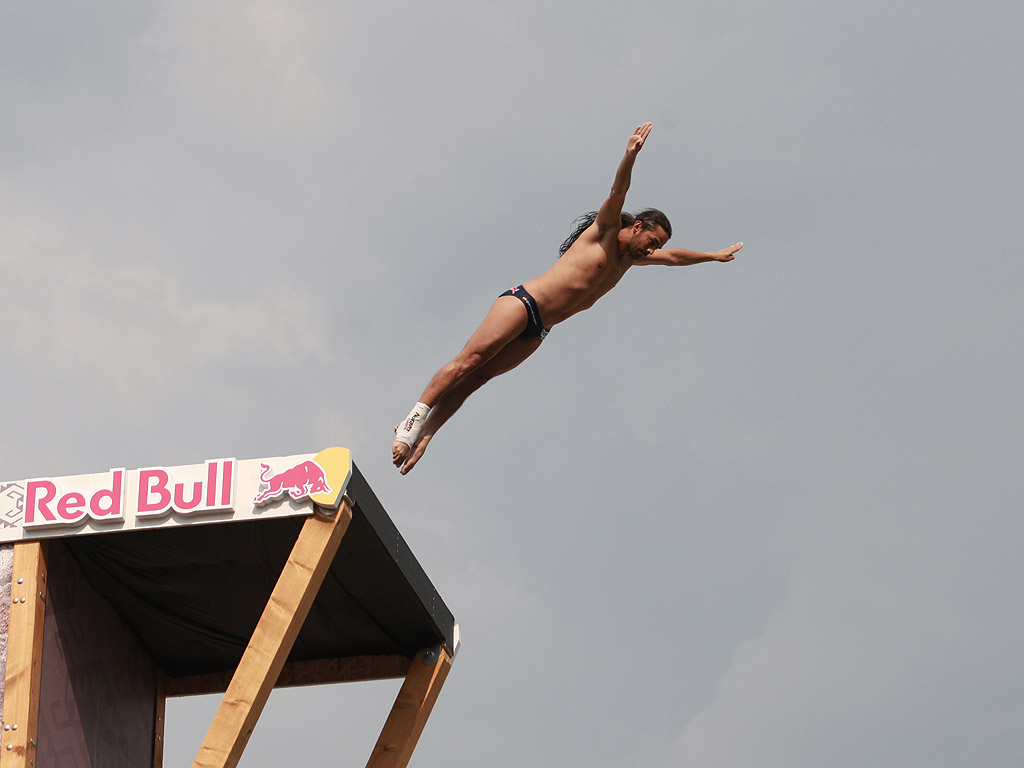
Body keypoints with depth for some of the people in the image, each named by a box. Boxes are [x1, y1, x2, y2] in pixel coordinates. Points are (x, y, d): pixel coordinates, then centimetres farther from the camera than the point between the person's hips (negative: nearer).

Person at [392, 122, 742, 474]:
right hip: (522, 300, -7)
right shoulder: (605, 231, 2)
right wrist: (630, 155, -30)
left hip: (537, 331, 7)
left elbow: (673, 257, 39)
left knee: (478, 376, -7)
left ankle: (423, 434, -17)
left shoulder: (631, 258, 24)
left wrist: (716, 255, 46)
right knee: (471, 359, -21)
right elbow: (617, 191, -15)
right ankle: (414, 420, -24)